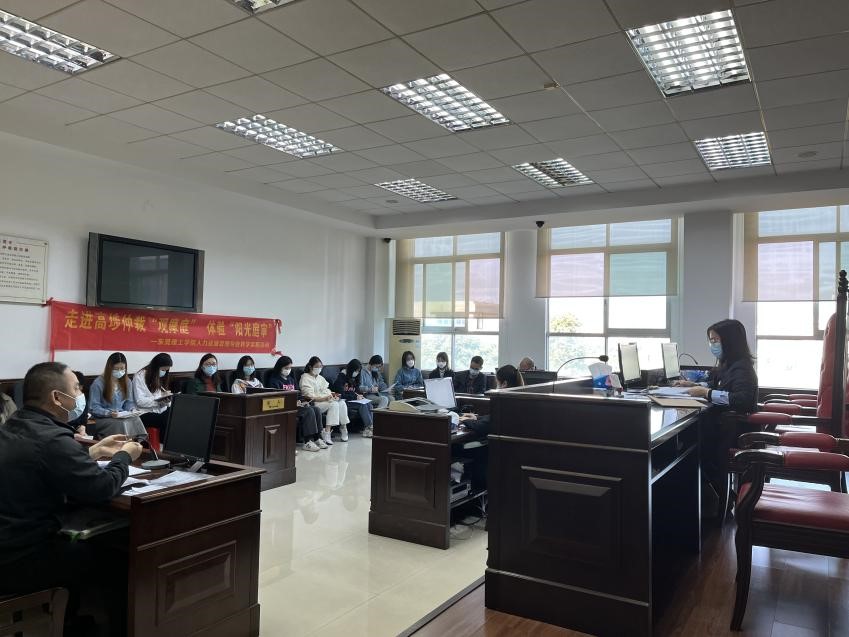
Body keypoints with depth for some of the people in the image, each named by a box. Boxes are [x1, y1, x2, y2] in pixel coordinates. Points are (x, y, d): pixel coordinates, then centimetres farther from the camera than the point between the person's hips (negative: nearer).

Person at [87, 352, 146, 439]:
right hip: (102, 419, -4)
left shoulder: (126, 382, 13)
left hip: (123, 417, 4)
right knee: (121, 424, -36)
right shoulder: (98, 383, -5)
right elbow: (93, 407, -7)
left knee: (135, 420, -31)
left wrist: (132, 410, -3)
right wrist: (109, 413, -23)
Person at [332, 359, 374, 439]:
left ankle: (370, 427, -29)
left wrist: (359, 396, -1)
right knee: (362, 405, -28)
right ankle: (368, 427, -26)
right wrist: (355, 397, -16)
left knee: (369, 404, -19)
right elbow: (341, 394, -16)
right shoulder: (341, 377, -11)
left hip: (353, 400, 7)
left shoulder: (353, 378, 14)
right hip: (343, 401, -7)